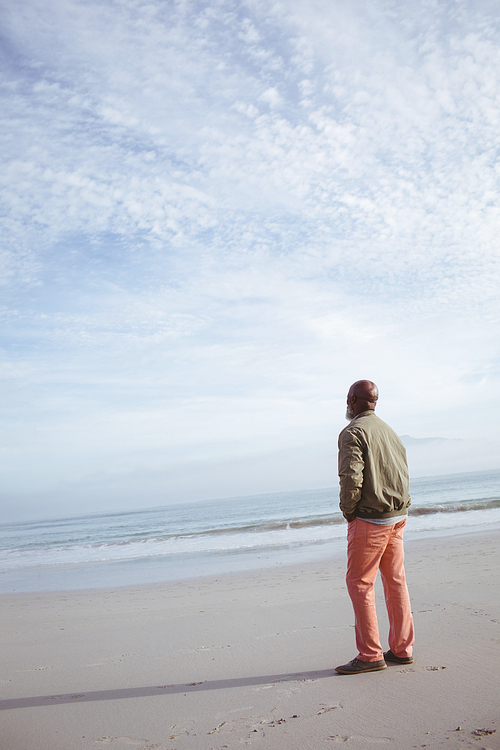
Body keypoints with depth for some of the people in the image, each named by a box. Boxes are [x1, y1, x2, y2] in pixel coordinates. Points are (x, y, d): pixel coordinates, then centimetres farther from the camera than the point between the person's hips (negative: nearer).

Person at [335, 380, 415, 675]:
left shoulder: (353, 432, -12)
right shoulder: (389, 431, 14)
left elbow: (352, 478, -22)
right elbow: (403, 474, 15)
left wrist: (348, 511, -8)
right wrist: (396, 509, 15)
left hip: (369, 520, -8)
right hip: (397, 517, 8)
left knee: (360, 584, 0)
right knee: (396, 581, 13)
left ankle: (371, 655, 2)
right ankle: (402, 649, 20)